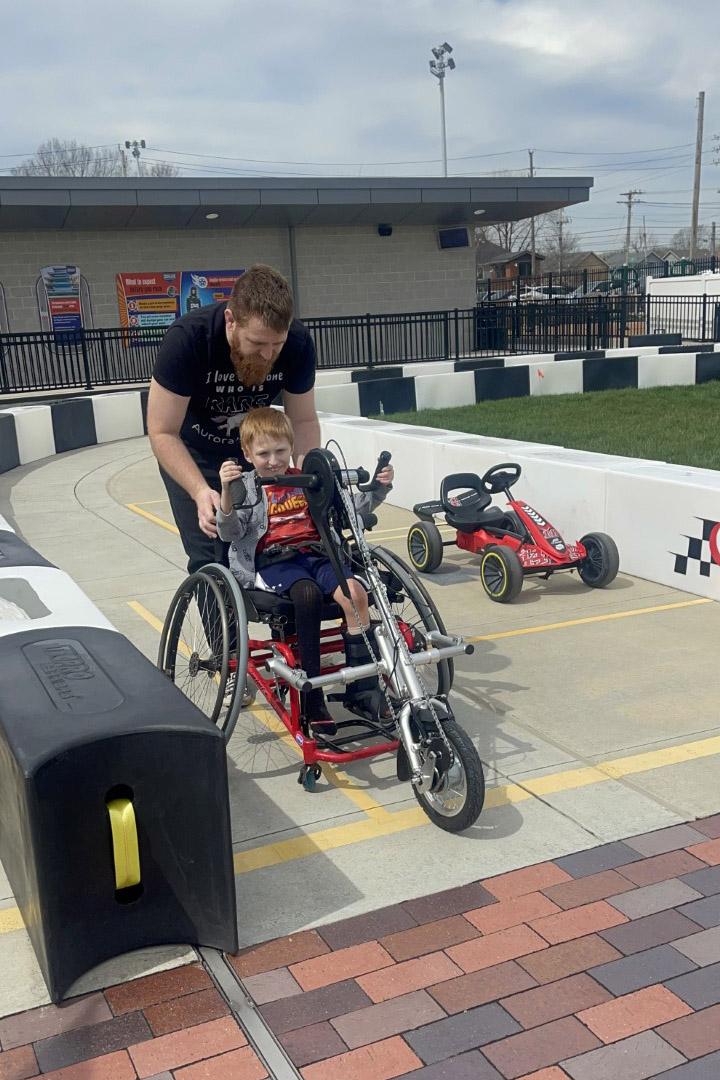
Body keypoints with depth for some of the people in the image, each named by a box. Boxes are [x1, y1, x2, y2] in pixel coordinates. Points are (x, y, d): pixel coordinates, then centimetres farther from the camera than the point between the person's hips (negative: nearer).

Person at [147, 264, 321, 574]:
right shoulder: (187, 338, -32)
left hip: (252, 447, 3)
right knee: (212, 562, -12)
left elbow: (303, 420, -9)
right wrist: (200, 492, -41)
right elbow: (163, 433, -27)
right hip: (192, 454, -3)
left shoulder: (298, 344, -23)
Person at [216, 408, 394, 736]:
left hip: (314, 554, 4)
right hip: (272, 561, -3)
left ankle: (362, 688, -17)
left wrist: (378, 488, 2)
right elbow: (230, 532, -5)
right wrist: (226, 492, -20)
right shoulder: (246, 486, 7)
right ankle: (312, 696, -29)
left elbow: (348, 510, 17)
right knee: (308, 594, -36)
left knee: (355, 593, -26)